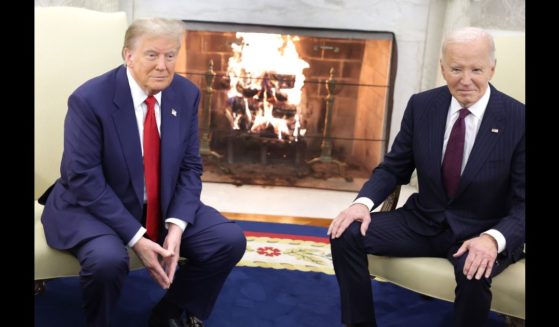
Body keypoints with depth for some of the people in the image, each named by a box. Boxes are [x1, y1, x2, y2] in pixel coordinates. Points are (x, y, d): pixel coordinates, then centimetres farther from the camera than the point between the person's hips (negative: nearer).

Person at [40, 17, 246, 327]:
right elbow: (84, 179, -21)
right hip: (93, 206, -5)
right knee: (107, 259, -35)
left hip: (164, 205, 5)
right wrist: (136, 238, -26)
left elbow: (190, 167, -1)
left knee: (230, 240, -9)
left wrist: (176, 227, -16)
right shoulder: (89, 99, -20)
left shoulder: (186, 94, -5)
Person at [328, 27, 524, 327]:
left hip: (481, 233, -3)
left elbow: (522, 203, -13)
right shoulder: (421, 105, -4)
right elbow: (393, 168, 3)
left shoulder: (518, 120, -14)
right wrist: (363, 202, -17)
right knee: (345, 234, -14)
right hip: (423, 222, 4)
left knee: (474, 273, -36)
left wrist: (493, 238, -33)